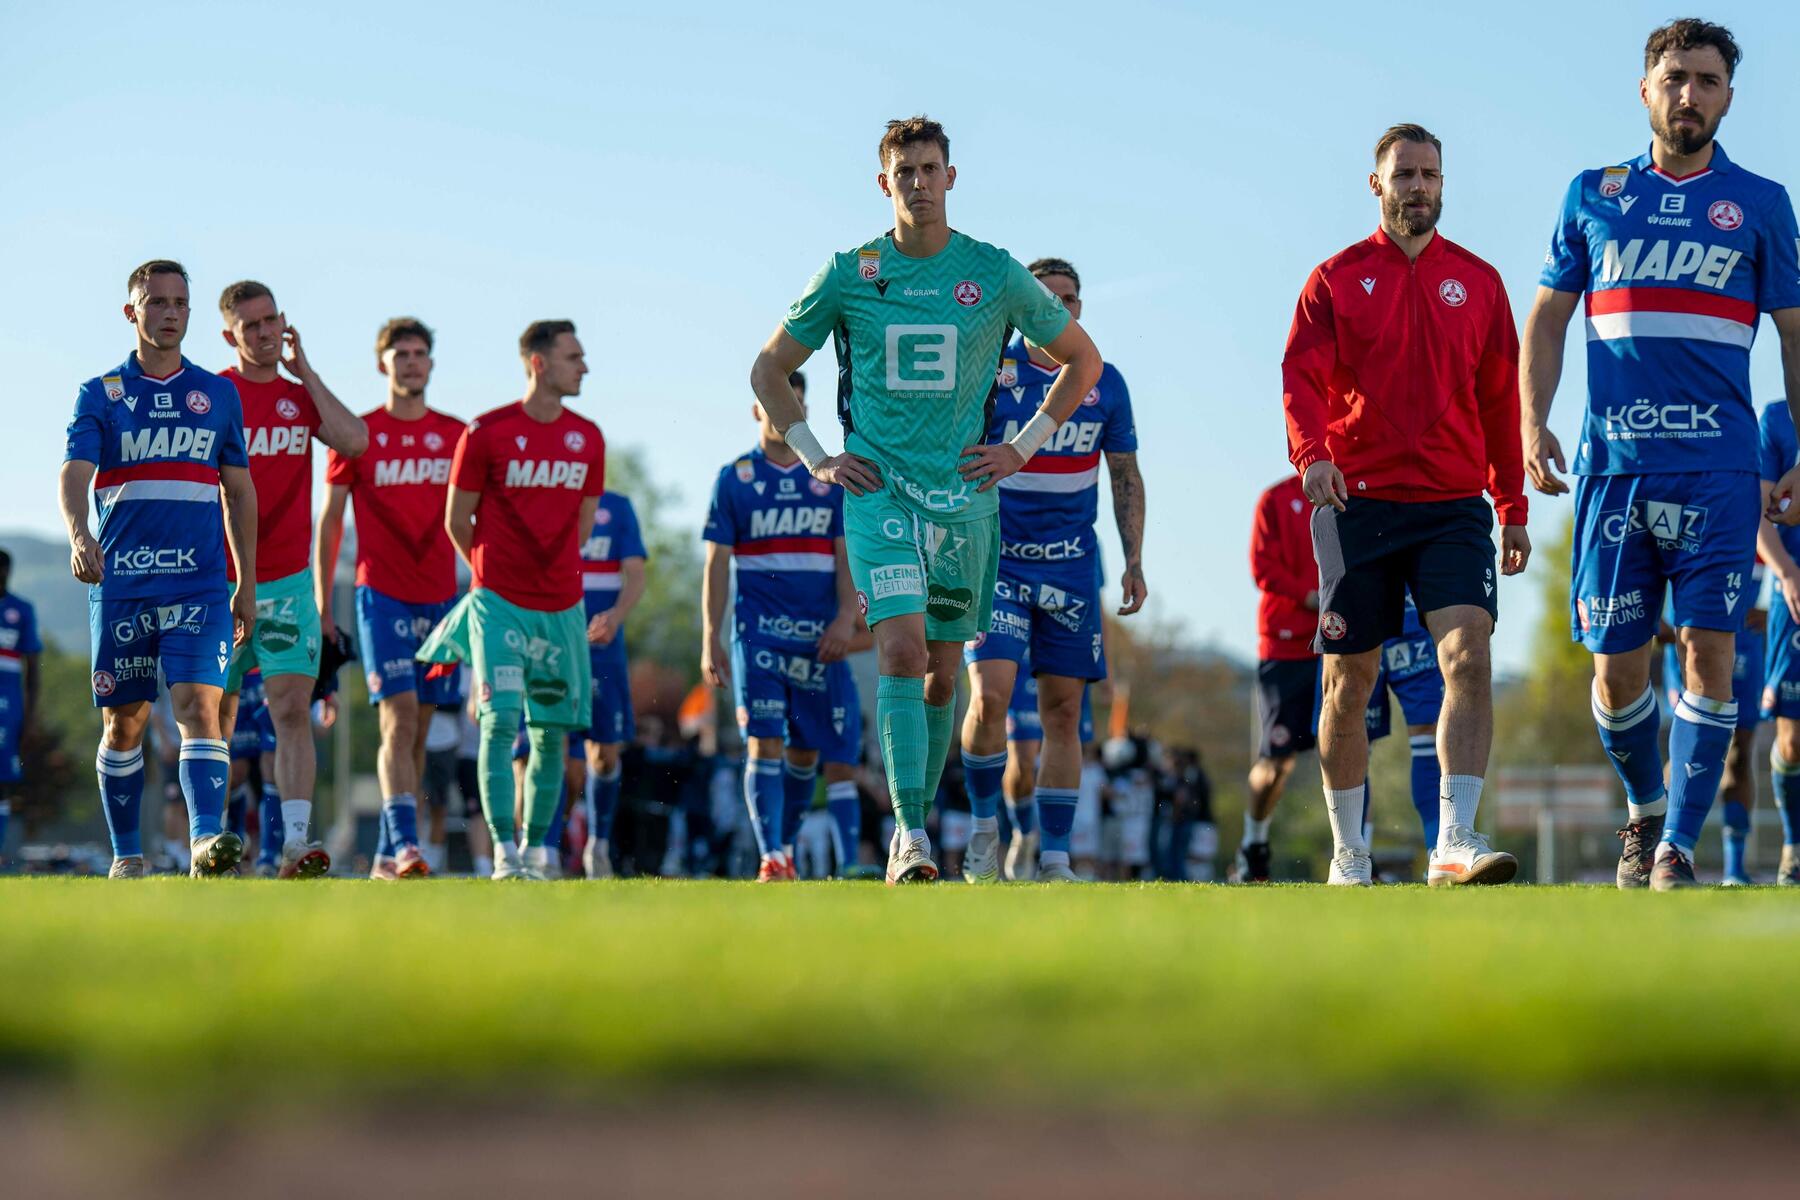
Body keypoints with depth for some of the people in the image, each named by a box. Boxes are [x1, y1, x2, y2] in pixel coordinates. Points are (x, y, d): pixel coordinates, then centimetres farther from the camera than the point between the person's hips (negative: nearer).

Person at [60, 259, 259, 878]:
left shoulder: (219, 395, 11)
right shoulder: (100, 394, 5)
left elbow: (239, 490, 16)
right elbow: (75, 473, -9)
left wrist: (247, 583, 12)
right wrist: (79, 535, -30)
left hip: (200, 583, 0)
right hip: (120, 582, 0)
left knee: (200, 706, -16)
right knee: (123, 723, 5)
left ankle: (207, 839, -29)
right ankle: (126, 855, 18)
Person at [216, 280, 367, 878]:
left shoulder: (301, 396, 10)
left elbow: (353, 441, -8)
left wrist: (305, 372, -3)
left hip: (287, 581, 1)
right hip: (218, 582, -1)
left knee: (293, 710, -12)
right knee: (214, 719, 4)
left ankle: (296, 841, -20)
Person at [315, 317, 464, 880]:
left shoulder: (456, 436, 9)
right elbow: (329, 521, 5)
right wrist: (321, 605, 3)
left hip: (440, 596, 4)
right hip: (381, 593, -4)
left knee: (418, 729, 6)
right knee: (399, 717, -17)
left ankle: (387, 855, 13)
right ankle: (404, 843, -25)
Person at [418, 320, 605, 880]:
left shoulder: (587, 439, 7)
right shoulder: (486, 433, -7)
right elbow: (457, 521, 3)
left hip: (561, 605, 4)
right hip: (499, 602, -4)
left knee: (551, 732, 6)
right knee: (500, 721, -14)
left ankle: (536, 851, 15)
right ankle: (504, 851, -16)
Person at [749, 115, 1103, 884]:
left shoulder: (995, 274, 1)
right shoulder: (849, 275, 1)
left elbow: (1081, 358, 14)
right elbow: (769, 370, 13)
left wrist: (1023, 448, 6)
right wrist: (816, 460, 3)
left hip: (964, 493, 2)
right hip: (879, 488, -2)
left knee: (941, 669, 8)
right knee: (901, 650, -17)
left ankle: (918, 823, 22)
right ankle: (910, 836, -21)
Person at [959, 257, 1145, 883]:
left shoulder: (1104, 382, 5)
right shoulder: (991, 373, -4)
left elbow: (1125, 478, 14)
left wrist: (1134, 562, 7)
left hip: (1072, 566, 3)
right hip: (997, 559, -3)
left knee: (1063, 713, 2)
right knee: (989, 696, -18)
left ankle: (1055, 857, 8)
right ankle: (985, 825, 3)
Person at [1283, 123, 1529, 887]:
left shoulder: (1477, 282, 11)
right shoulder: (1336, 279, 6)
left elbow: (1501, 398, 14)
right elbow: (1301, 376, -4)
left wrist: (1514, 510, 11)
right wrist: (1311, 452, -24)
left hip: (1453, 505, 1)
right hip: (1358, 502, -1)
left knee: (1468, 656, -18)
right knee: (1349, 680, 5)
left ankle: (1454, 845, -24)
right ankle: (1348, 855, 19)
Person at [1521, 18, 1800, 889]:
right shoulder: (1593, 197, 12)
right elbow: (1547, 320, 15)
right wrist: (1534, 424, 2)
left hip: (1718, 465, -1)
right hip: (1614, 459, 1)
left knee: (1709, 647, -11)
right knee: (1617, 663, 1)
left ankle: (1677, 848, -6)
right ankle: (1644, 812, 25)